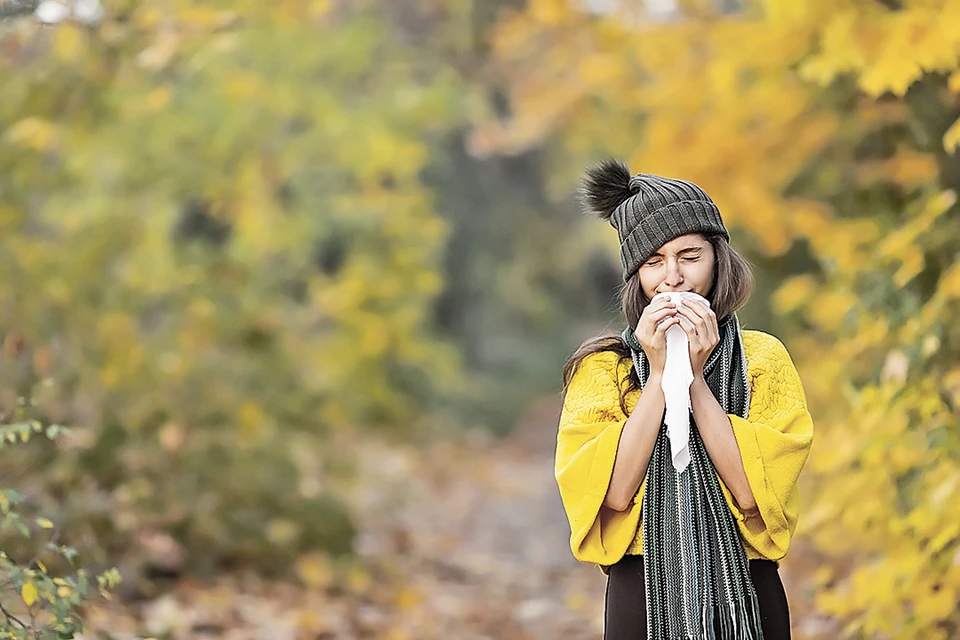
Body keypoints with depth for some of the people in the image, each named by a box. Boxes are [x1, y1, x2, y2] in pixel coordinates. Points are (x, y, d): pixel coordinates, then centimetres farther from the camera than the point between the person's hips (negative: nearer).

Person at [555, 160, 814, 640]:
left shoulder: (764, 358, 1)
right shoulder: (603, 367, 0)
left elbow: (752, 491, -11)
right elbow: (614, 493, -13)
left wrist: (695, 378, -15)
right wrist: (659, 374, -15)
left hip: (747, 595, 1)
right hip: (643, 594, -1)